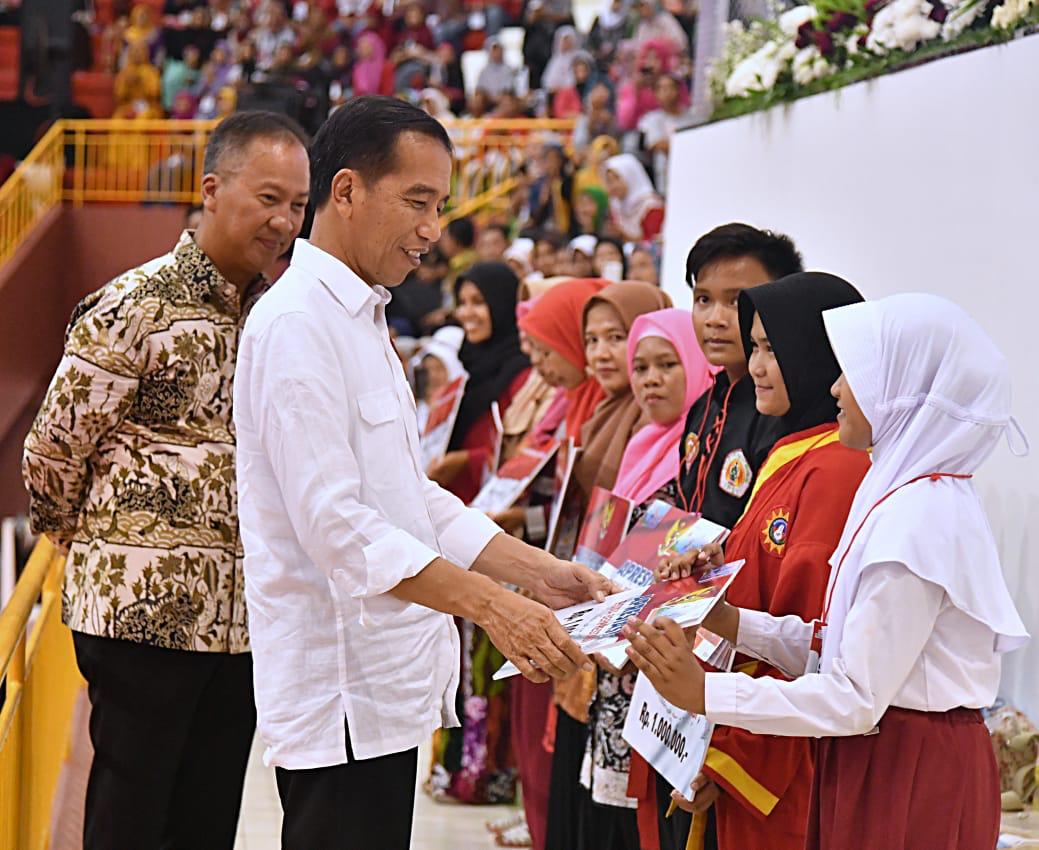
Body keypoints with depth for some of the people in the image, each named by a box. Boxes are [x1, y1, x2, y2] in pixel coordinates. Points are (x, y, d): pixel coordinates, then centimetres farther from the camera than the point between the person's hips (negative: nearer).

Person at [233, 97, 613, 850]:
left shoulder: (363, 322, 18)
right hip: (342, 698, -10)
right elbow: (336, 525, -23)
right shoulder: (298, 323, -14)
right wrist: (489, 603, -27)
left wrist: (541, 574, 8)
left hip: (387, 688, 10)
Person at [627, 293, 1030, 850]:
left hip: (909, 778, -9)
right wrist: (728, 620, 1)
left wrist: (704, 694, -21)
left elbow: (856, 698, -22)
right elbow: (837, 648, 10)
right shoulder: (904, 495, 10)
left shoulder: (917, 518, -21)